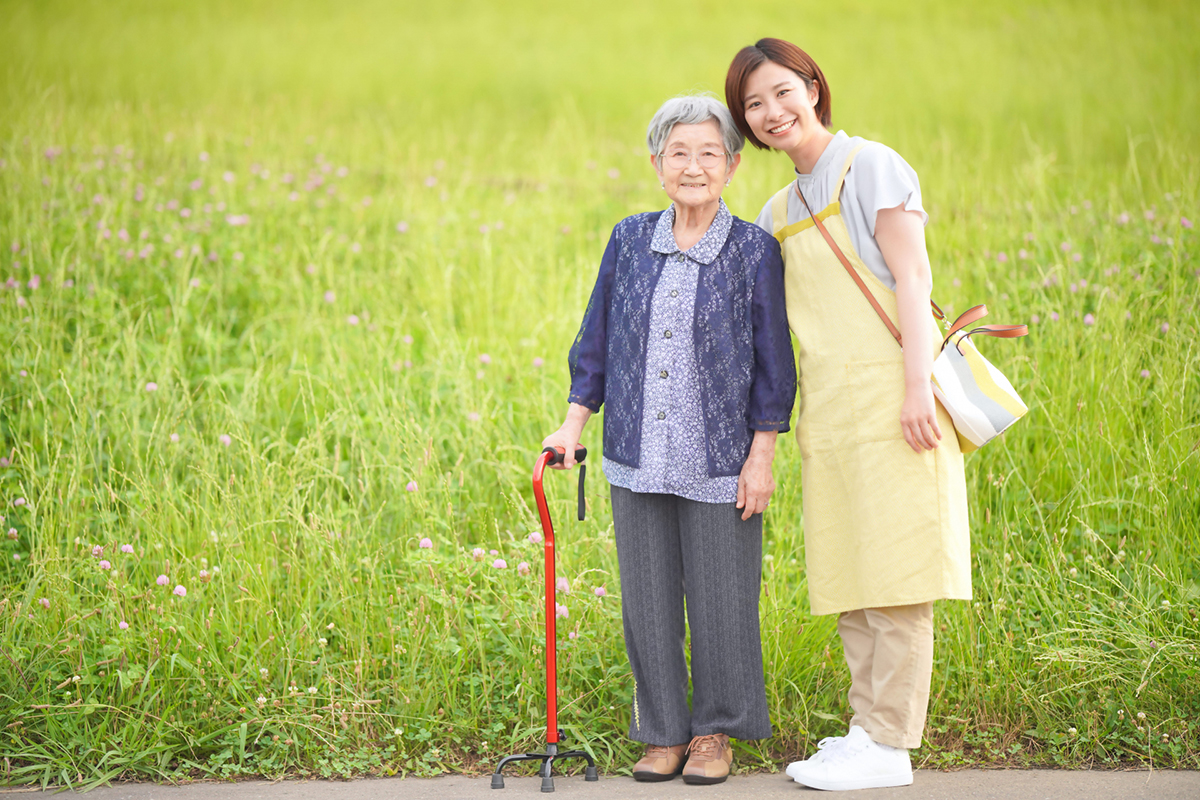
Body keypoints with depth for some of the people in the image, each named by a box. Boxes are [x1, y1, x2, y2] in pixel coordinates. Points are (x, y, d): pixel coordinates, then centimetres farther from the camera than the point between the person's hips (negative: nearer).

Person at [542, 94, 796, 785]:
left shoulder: (755, 251, -5)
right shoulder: (629, 240, 5)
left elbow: (772, 361, -3)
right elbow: (597, 340, 12)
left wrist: (761, 458, -6)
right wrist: (573, 424, 7)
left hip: (719, 462, -3)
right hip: (638, 458, 3)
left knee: (719, 602, 5)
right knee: (648, 604, 8)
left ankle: (714, 732, 22)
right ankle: (664, 733, 22)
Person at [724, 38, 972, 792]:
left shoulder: (870, 166, -2)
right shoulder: (780, 210, 19)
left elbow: (912, 279, -10)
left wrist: (917, 387, -18)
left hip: (887, 389, -8)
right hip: (828, 405, 8)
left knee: (893, 575, -6)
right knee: (848, 579, 9)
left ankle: (890, 746, -3)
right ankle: (868, 728, 16)